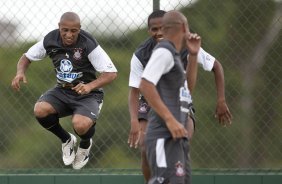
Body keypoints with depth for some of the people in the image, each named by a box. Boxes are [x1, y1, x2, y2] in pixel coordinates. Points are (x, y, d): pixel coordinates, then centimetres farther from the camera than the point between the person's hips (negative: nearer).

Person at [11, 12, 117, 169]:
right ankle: (66, 140, 6)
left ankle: (85, 144, 8)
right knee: (40, 110, -27)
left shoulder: (88, 44, -19)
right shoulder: (50, 41, -7)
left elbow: (111, 73, -20)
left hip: (88, 94, -4)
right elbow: (27, 57, 9)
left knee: (80, 125, -34)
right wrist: (20, 72, -14)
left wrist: (90, 86, -37)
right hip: (62, 91, 4)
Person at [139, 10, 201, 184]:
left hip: (176, 137, 10)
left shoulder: (172, 54, 20)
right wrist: (170, 119, -23)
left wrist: (193, 55, 21)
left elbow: (187, 86, 33)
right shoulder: (164, 51, -8)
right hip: (165, 137, -10)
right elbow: (145, 85, -19)